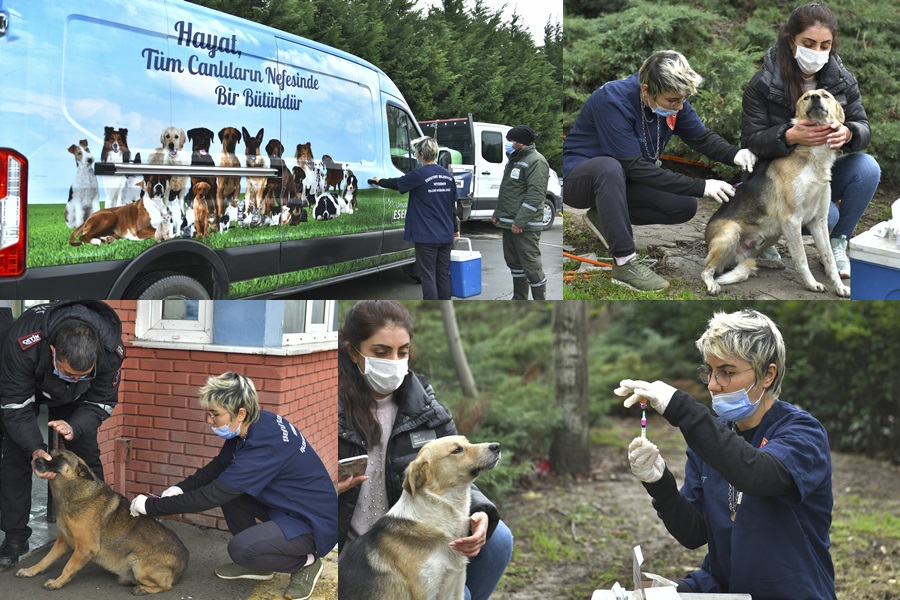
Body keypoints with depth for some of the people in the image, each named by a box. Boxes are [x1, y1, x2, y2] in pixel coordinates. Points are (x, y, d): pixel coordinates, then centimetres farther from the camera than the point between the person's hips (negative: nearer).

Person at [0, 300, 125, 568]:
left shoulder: (111, 349, -38)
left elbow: (101, 402, -21)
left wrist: (74, 426, -41)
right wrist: (35, 449, -44)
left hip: (75, 399, 2)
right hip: (24, 387, -1)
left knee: (86, 454, -1)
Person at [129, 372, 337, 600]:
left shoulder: (264, 448, -31)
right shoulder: (255, 425, -4)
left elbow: (209, 496, -27)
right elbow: (219, 466, 12)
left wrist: (150, 506, -18)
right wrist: (180, 488, -4)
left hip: (315, 523, -9)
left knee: (241, 548, -26)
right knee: (226, 489, 3)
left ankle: (305, 563, 1)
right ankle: (256, 564, 17)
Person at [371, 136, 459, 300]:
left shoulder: (419, 175, -13)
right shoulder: (448, 175, 7)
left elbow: (396, 183, 2)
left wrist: (379, 181, 22)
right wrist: (455, 228, 25)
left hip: (426, 236, -6)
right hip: (445, 236, 6)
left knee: (428, 276, -2)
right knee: (443, 275, 12)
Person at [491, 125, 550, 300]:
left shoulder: (536, 161, -12)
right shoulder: (514, 160, 19)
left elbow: (535, 195, -20)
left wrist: (520, 221, -23)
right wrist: (497, 213, 19)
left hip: (525, 226, -10)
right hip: (508, 223, 10)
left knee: (531, 265, -8)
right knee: (513, 262, 15)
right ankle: (519, 300, 26)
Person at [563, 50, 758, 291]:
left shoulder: (673, 100, -10)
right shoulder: (614, 100, -30)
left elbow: (702, 137, 1)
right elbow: (634, 167, -31)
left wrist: (735, 155, -22)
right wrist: (700, 187, -32)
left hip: (624, 180, 7)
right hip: (579, 178, -7)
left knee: (686, 206, -11)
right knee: (609, 167, -40)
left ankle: (606, 216, 5)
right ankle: (625, 263, -33)